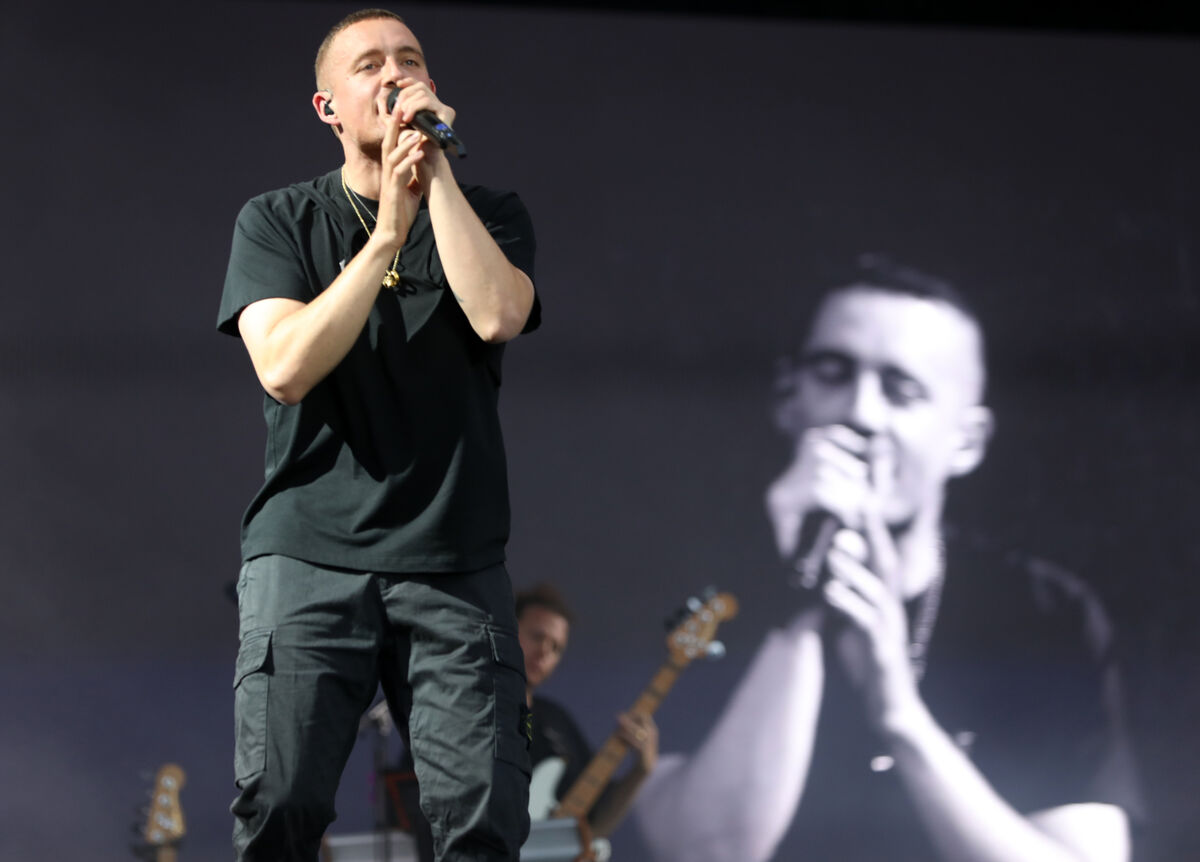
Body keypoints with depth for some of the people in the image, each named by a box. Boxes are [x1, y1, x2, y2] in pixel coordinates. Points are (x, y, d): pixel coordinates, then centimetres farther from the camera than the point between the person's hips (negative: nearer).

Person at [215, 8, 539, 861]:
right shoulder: (277, 220, 9)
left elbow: (498, 316, -10)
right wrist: (389, 232, -11)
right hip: (309, 556, -1)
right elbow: (286, 368, -8)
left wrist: (437, 170, -7)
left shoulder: (490, 213, 12)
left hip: (454, 564, 1)